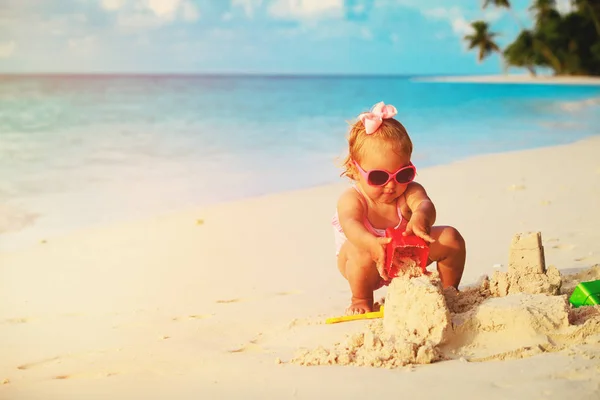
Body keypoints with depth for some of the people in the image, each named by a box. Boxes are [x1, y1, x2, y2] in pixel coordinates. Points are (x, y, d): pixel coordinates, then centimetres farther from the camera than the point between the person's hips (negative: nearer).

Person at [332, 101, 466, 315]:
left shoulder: (408, 192, -18)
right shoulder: (351, 199, -25)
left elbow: (424, 204, -41)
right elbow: (350, 225, -47)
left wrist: (421, 217, -69)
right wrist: (371, 243, -71)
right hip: (371, 267, -3)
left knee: (450, 238, -13)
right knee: (361, 250, -39)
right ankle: (361, 301, -9)